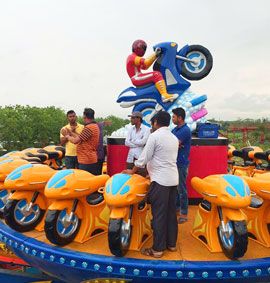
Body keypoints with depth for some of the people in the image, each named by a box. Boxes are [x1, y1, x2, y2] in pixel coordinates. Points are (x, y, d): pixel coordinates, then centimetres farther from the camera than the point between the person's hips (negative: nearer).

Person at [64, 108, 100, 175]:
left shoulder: (89, 127, -19)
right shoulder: (94, 126, 15)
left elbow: (75, 141, -17)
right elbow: (81, 138, 16)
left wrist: (68, 136, 2)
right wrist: (71, 133, 17)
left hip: (86, 161, -10)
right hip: (91, 159, 10)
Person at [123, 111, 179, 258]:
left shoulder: (155, 136, -10)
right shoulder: (174, 138, 13)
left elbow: (144, 158, -10)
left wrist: (132, 171, 4)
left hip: (161, 180, -7)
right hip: (173, 179, 8)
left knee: (159, 215, 1)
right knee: (171, 213, 15)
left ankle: (158, 249, 11)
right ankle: (171, 243, 27)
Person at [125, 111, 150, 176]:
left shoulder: (146, 129, -5)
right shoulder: (131, 129, 11)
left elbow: (143, 142, -16)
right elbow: (126, 142, 3)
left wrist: (132, 141, -2)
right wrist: (138, 144, -8)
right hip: (131, 157, 5)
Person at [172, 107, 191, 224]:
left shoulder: (185, 130, -17)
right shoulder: (175, 129, 12)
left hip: (181, 164, -9)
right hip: (174, 162, 9)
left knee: (181, 188, 0)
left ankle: (184, 214, 12)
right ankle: (176, 206, 34)